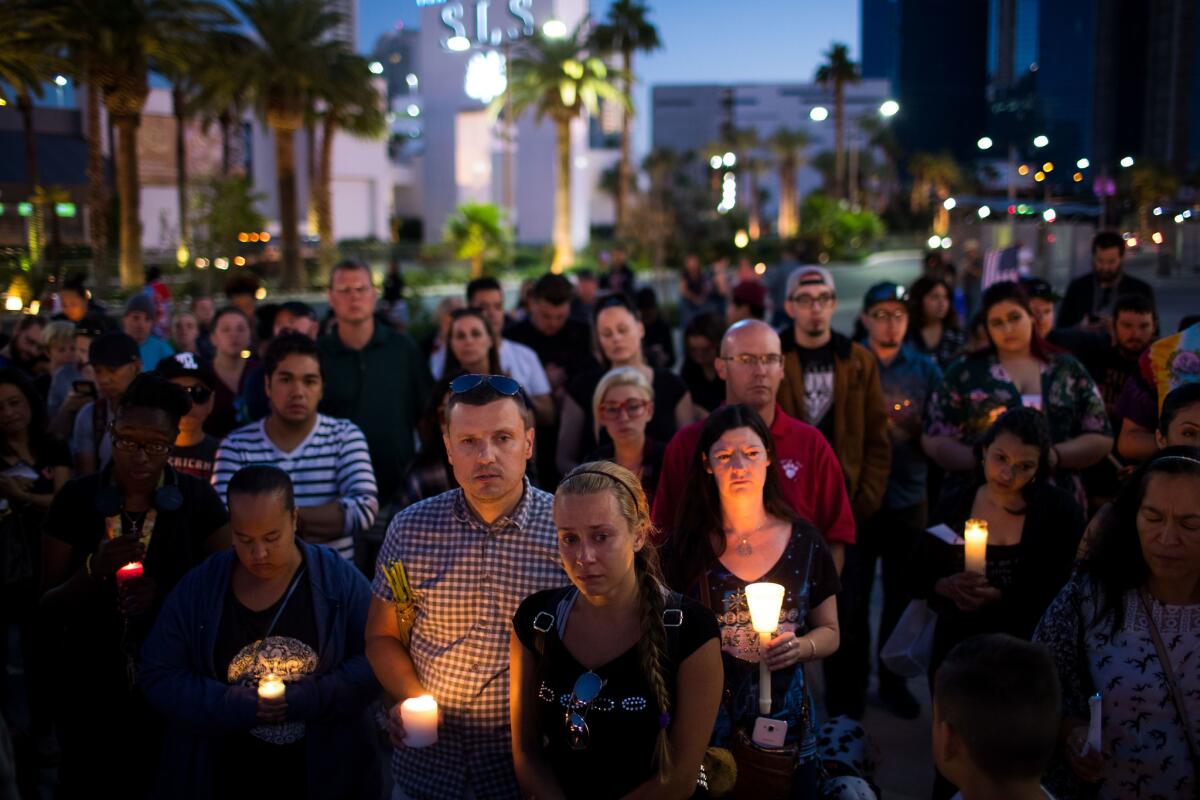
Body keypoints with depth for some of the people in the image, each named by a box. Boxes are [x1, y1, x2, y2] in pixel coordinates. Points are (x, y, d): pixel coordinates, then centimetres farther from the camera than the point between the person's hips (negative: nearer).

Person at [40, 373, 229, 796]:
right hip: (91, 687, 1)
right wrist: (94, 570, -21)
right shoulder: (76, 499, -5)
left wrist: (168, 593, -19)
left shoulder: (199, 501, -7)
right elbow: (48, 606, -2)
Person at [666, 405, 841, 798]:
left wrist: (801, 645, -15)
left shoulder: (803, 540, -3)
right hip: (706, 720, -1)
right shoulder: (688, 542, -6)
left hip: (785, 720, 1)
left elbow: (830, 632, 5)